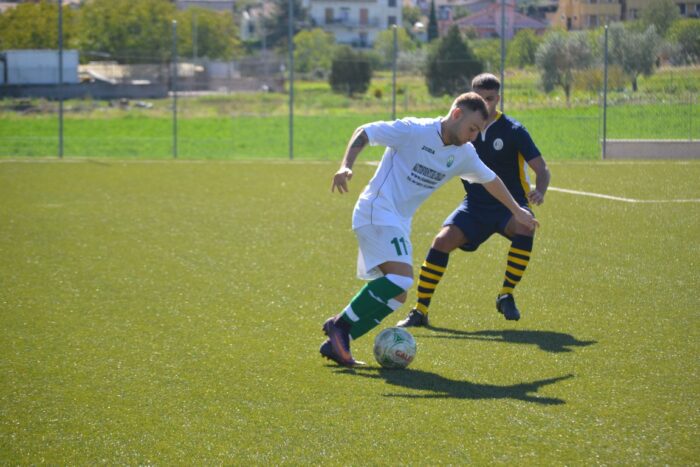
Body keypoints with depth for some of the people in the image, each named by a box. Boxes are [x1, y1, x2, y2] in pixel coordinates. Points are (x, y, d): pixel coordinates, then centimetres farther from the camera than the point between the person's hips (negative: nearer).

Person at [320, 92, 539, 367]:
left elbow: (490, 179, 27)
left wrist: (516, 210, 34)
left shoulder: (463, 154, 10)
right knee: (402, 277, -26)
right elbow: (364, 133, -8)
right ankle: (340, 324, -18)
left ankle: (336, 343, 5)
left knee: (395, 296, 1)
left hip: (399, 224, 9)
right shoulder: (413, 130, -11)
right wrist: (346, 166, -21)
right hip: (377, 211, -9)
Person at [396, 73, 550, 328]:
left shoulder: (513, 130, -10)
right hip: (475, 204, 3)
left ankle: (506, 296, -19)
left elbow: (541, 168, -10)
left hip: (509, 204, -3)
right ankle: (420, 310, -9)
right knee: (443, 240, -20)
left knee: (525, 227, -36)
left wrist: (539, 192, -31)